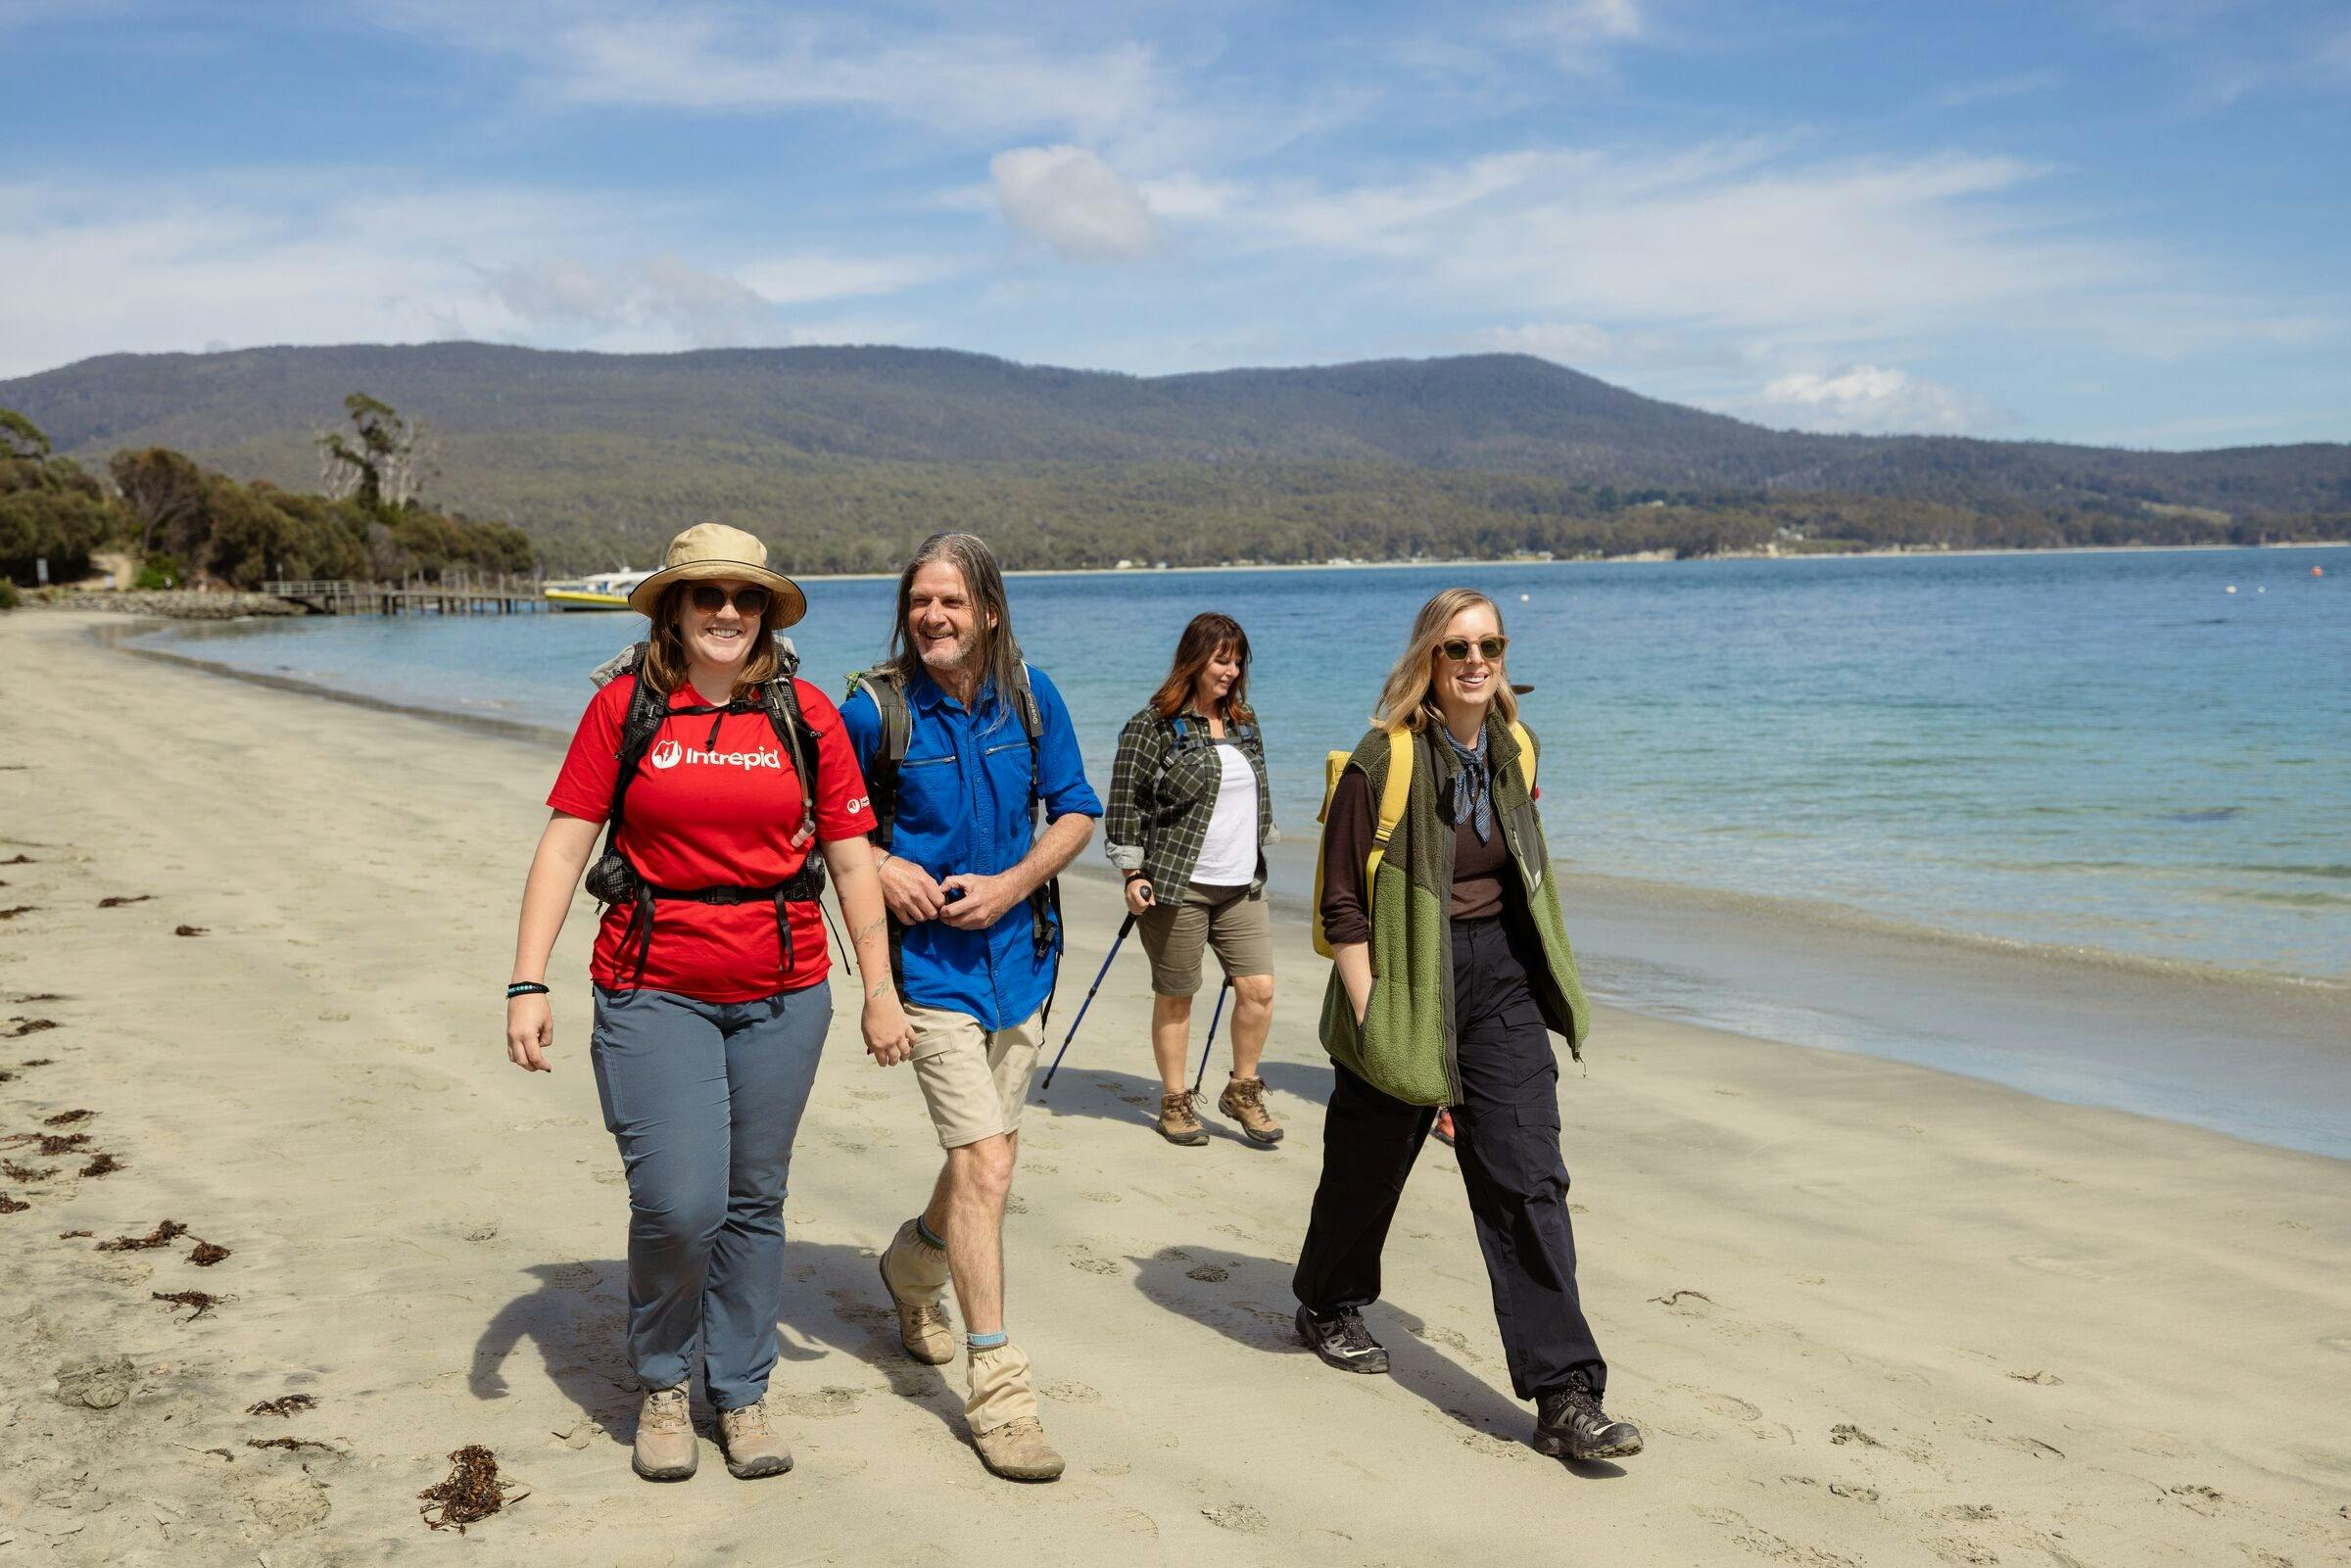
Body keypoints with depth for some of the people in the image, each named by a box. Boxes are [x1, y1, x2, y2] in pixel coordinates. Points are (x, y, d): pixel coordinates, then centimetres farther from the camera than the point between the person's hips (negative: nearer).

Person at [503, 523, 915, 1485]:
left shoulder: (806, 714, 3)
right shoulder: (623, 709, 0)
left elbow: (851, 862, 7)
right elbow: (564, 846, -1)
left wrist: (880, 991, 6)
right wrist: (527, 982, -8)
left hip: (782, 993, 2)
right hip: (653, 991, -2)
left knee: (754, 1201, 9)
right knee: (677, 1202, -9)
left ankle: (742, 1393, 27)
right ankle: (662, 1386, 18)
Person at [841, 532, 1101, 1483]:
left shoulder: (1029, 696, 0)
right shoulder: (876, 709, -9)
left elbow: (1076, 812, 5)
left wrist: (1010, 886, -10)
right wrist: (878, 870, -15)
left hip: (1016, 949, 5)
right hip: (929, 962, -4)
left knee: (990, 1155, 17)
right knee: (983, 1163, -13)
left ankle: (913, 1268, 48)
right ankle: (996, 1390, -3)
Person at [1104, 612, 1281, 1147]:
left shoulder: (1244, 722, 13)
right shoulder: (1154, 726, -8)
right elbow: (1125, 802, -8)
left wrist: (1256, 862, 23)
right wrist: (1133, 874, -10)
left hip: (1242, 886, 6)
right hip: (1176, 886, -6)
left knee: (1258, 988, 0)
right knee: (1175, 996, 4)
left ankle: (1243, 1091, 17)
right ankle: (1174, 1102, 18)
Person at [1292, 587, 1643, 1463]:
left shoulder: (1513, 750, 4)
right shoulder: (1384, 761, -13)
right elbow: (1343, 906, -12)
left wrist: (1543, 985, 18)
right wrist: (1369, 1017, -16)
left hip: (1502, 984, 4)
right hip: (1405, 982, -4)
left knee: (1529, 1179, -4)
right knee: (1369, 1163, 15)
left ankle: (1565, 1397, -2)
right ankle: (1328, 1306, 43)